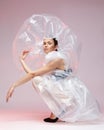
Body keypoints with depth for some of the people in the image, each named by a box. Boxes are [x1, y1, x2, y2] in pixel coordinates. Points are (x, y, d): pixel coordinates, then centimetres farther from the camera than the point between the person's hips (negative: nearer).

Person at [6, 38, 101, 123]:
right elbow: (32, 74, 9)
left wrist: (14, 85, -13)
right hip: (68, 94, 9)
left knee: (39, 80, -13)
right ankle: (57, 111, 15)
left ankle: (55, 114, -6)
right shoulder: (50, 59, 13)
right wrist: (22, 60, 15)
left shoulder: (57, 58, -15)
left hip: (74, 97, -9)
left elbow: (33, 74, -17)